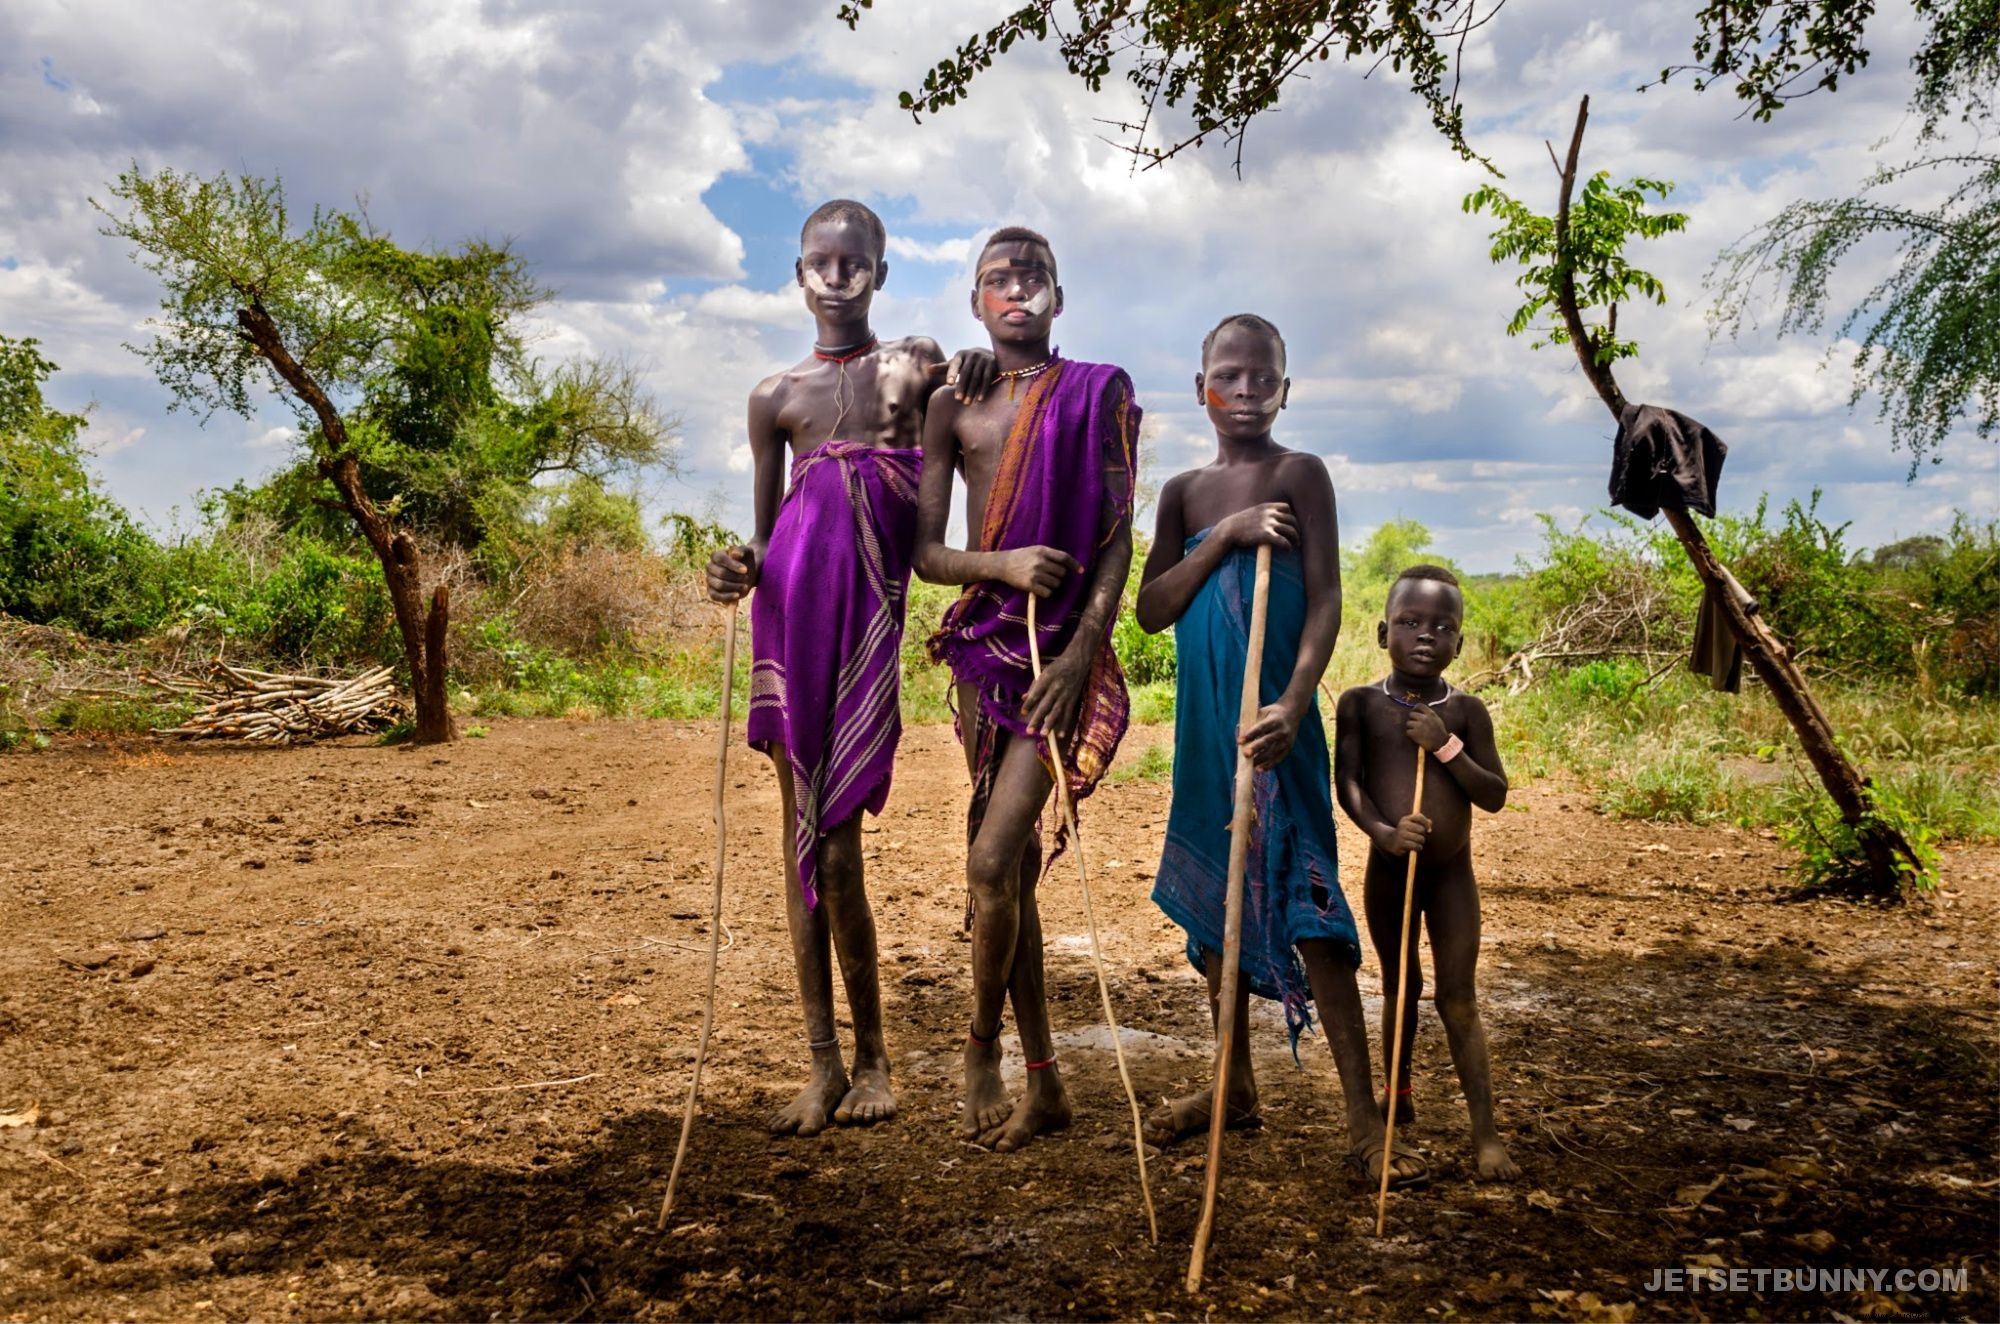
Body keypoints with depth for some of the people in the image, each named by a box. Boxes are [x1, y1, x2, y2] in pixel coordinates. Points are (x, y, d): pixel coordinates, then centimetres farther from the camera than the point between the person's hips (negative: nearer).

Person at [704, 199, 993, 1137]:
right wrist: (737, 569, -10)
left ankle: (871, 1055, 14)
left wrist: (973, 366, -1)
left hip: (870, 611, -2)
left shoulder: (916, 363, 10)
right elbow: (764, 535, 15)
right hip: (791, 610, 2)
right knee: (803, 837, 3)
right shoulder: (776, 396, 13)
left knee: (835, 843, -5)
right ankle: (825, 1063, 14)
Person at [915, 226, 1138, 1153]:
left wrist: (1080, 650, -15)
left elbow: (1117, 538, -3)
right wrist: (1005, 564, -17)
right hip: (983, 646, 4)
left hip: (1064, 649, -4)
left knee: (992, 860, -15)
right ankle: (1043, 1083, 19)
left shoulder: (1097, 393, 3)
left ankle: (982, 1050, 9)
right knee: (1013, 866, 8)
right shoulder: (954, 407, 10)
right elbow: (925, 554, 3)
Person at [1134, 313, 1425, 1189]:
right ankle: (1234, 1084, 28)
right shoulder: (1185, 492, 11)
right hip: (1203, 724, 6)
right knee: (1210, 897, 13)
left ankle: (1364, 1119, -5)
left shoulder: (1300, 475, -3)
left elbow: (1325, 600, -10)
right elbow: (1151, 610, 2)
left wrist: (1293, 704, -24)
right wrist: (1223, 536, -11)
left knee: (1304, 903, -11)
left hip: (1272, 721, -5)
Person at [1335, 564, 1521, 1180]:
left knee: (1458, 1001, -1)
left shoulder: (1465, 710, -5)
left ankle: (1486, 1134, 2)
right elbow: (1346, 781, -13)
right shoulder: (1360, 703, -6)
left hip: (1451, 872, -1)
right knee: (1400, 987, 17)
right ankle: (1397, 1092, 39)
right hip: (1387, 867, 1)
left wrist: (1447, 746, -20)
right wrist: (1383, 830, -30)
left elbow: (1495, 796, -6)